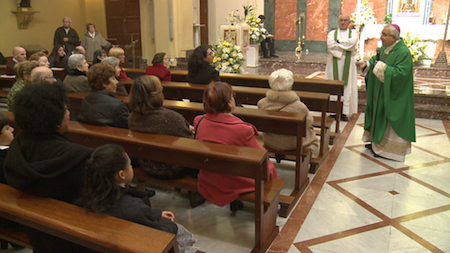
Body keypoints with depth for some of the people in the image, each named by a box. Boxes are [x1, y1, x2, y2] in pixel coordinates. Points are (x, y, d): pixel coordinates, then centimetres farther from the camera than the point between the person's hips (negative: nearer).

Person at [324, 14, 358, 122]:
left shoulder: (353, 33, 11)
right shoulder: (332, 33, 11)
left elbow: (353, 42, -12)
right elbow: (330, 44, -10)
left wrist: (338, 42, -7)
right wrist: (346, 47, -11)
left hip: (348, 63, 0)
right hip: (334, 63, 0)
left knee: (347, 86, -3)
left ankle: (345, 112, -1)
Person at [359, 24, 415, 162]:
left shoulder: (403, 52, -21)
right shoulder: (384, 48, 5)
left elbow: (400, 73, -28)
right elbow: (376, 59, 17)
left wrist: (381, 67, -27)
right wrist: (367, 64, -4)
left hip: (393, 96, -9)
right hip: (381, 93, 9)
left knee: (390, 119, -3)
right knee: (379, 114, 17)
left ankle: (389, 149, 7)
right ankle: (377, 141, 32)